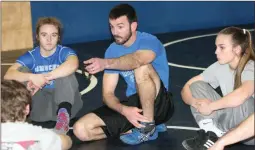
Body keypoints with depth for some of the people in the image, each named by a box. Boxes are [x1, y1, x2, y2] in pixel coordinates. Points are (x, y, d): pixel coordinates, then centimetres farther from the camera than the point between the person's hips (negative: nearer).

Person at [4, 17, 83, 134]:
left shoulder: (65, 52, -8)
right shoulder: (30, 56, -3)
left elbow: (73, 64, -35)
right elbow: (8, 75, -20)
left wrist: (43, 78, -39)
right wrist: (33, 77, -39)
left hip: (62, 102, -2)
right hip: (40, 107, 2)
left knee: (65, 70, -25)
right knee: (22, 70, -14)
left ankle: (64, 114, -40)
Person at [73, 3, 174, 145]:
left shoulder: (149, 41, -13)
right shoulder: (112, 50, 3)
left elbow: (137, 60, -40)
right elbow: (108, 94, -3)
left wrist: (105, 63, -52)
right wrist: (124, 110, -24)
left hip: (159, 105, -5)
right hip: (133, 105, 6)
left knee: (142, 68, -36)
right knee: (81, 130, -11)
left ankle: (148, 126, -21)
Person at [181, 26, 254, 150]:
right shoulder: (219, 67, -2)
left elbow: (241, 95, -44)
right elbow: (187, 88, -1)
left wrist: (210, 106, -30)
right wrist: (194, 102, -23)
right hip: (232, 127, 6)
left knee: (240, 101, -38)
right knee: (196, 86, -5)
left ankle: (218, 140, -16)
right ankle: (213, 134, -19)